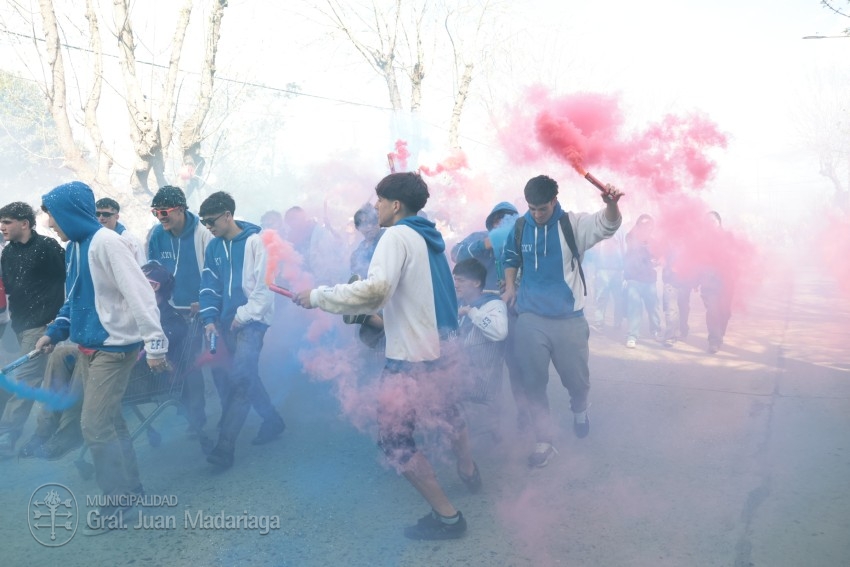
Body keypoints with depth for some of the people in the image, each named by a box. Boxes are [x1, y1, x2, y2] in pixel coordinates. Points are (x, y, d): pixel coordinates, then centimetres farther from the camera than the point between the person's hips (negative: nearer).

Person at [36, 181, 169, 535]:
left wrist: (155, 343, -29)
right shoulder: (73, 247, 9)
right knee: (107, 423, 15)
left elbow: (139, 292, -25)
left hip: (114, 347, -9)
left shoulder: (106, 242, -19)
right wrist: (54, 332, 13)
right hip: (87, 346, 9)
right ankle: (129, 486, 30)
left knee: (95, 426, -4)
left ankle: (118, 497, 13)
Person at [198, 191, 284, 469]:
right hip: (227, 321, 7)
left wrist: (245, 315, -13)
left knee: (239, 377, -13)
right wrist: (209, 318, -2)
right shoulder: (214, 246, 8)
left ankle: (225, 445, -9)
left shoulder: (256, 241, -10)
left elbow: (266, 284, -14)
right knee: (246, 376, 11)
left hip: (252, 320, -7)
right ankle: (272, 420, 30)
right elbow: (209, 286, 10)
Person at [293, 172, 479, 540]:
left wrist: (319, 296, -21)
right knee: (446, 412, 30)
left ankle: (446, 516, 6)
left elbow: (375, 290, -29)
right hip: (443, 346, 9)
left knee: (395, 439, 1)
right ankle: (468, 472, 52)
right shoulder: (431, 237, 10)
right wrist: (382, 314, 20)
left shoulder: (397, 236, -15)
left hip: (411, 357, -9)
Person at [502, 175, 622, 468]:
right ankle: (544, 441, 19)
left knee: (577, 379, 11)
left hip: (569, 319, -1)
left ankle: (579, 410, 46)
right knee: (534, 383, 4)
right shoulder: (520, 227, 2)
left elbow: (607, 225, -26)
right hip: (529, 319, 2)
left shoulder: (572, 224, -8)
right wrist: (510, 286, 4)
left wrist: (612, 204, -48)